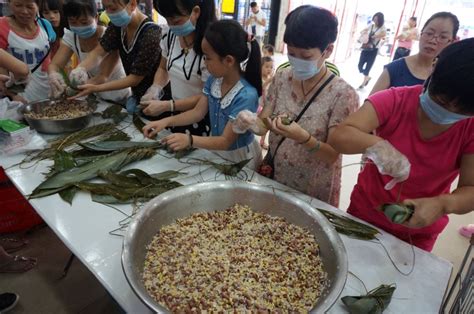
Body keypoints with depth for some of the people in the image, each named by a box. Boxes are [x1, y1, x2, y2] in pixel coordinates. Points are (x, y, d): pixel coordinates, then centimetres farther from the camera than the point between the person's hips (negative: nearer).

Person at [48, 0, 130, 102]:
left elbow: (104, 76, -30)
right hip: (95, 96, 7)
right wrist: (53, 75, -40)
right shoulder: (71, 36, -9)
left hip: (118, 98, -7)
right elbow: (54, 65, -15)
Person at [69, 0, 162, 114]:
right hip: (137, 98, 6)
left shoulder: (151, 34, -25)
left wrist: (95, 88, -26)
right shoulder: (118, 25, -3)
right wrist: (80, 68, -29)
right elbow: (98, 52, -8)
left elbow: (135, 78, -23)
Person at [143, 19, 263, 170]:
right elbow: (198, 112, -1)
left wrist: (190, 140, -40)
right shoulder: (214, 80, -9)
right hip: (216, 150, 6)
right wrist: (166, 121, -13)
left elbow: (226, 141, -27)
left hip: (238, 156, -6)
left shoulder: (246, 96, -30)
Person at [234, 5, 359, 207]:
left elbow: (333, 155, -17)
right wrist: (251, 122, -27)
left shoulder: (343, 95, -18)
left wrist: (304, 138, -36)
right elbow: (264, 124, -4)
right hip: (271, 179, 4)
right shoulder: (281, 78, -5)